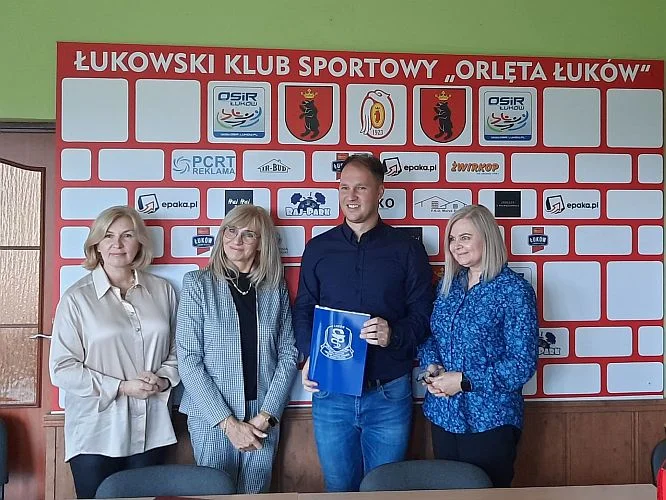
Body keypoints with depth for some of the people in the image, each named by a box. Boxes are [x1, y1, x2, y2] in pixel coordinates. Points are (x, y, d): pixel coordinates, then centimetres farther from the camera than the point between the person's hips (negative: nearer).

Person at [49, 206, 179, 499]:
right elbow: (61, 369, -8)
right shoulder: (77, 298, -5)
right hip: (96, 433, -3)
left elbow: (175, 350, 12)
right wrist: (122, 387, -13)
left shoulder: (162, 291, 5)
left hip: (151, 431, 3)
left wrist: (163, 380, -7)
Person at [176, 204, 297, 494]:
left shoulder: (275, 289, 3)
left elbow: (288, 354, 1)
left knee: (255, 494, 14)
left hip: (264, 418, 2)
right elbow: (188, 360, -9)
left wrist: (267, 415, -9)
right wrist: (228, 422, -14)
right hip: (212, 418, -2)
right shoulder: (197, 284, -4)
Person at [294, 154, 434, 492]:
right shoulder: (318, 248, 6)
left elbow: (423, 315, 0)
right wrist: (309, 356, -10)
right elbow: (303, 311, 7)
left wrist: (394, 335, -20)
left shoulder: (407, 249, 0)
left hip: (389, 393, -1)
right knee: (339, 487, 16)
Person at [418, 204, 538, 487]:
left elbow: (523, 364, -16)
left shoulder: (513, 290, -12)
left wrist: (464, 380, -19)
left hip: (489, 420, -6)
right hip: (443, 415, 6)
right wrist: (431, 366, -7)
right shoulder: (448, 284, 6)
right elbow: (430, 336, 14)